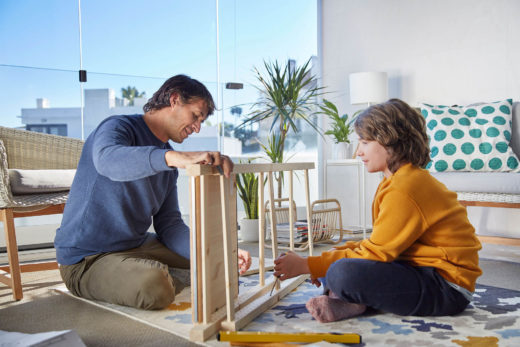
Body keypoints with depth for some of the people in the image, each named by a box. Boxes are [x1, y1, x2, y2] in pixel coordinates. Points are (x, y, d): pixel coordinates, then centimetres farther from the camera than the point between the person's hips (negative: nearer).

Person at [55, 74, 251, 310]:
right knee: (154, 286, -34)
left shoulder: (168, 164, 9)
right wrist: (176, 157, -54)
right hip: (86, 258, -7)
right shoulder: (118, 127, -13)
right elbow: (107, 159, -40)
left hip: (136, 246, 8)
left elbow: (169, 225, 2)